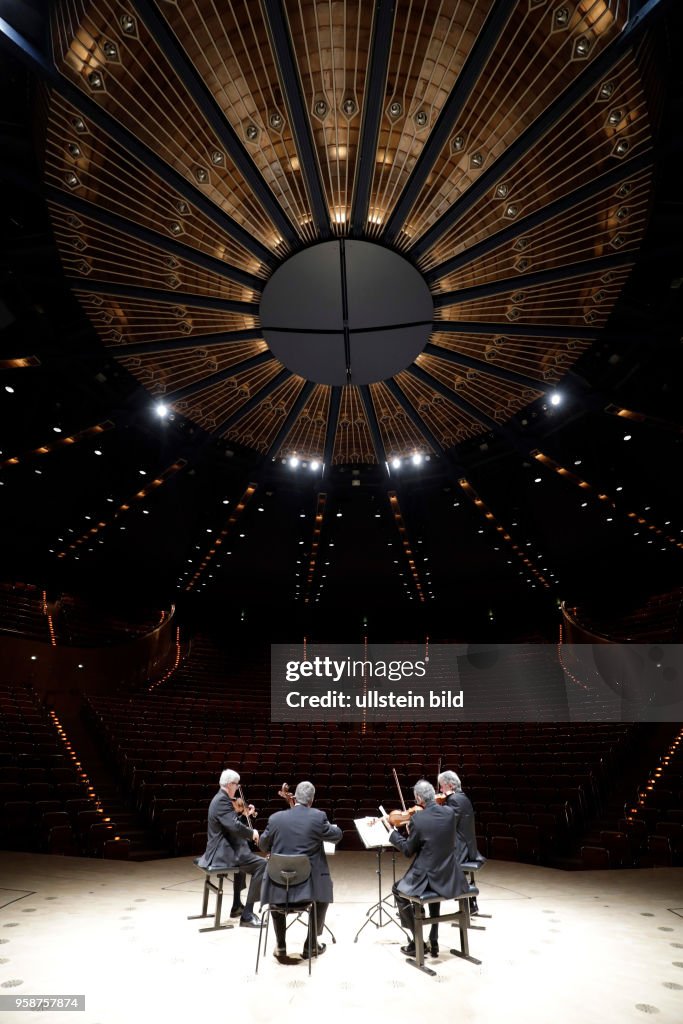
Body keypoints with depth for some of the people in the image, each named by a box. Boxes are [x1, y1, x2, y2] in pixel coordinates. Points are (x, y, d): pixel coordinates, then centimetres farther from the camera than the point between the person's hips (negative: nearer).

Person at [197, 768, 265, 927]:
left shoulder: (220, 798, 12)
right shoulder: (223, 801, -21)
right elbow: (235, 826, -32)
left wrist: (245, 814, 12)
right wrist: (252, 833, -17)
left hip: (219, 850, 11)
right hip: (222, 852, -11)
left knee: (246, 859, 36)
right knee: (261, 864, -17)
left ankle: (237, 906, 40)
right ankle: (247, 915, -14)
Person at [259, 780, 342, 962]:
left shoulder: (276, 818, -5)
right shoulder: (318, 817, -12)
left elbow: (263, 845, 10)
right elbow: (337, 836, 4)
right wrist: (330, 825, 25)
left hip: (279, 884, 2)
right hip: (309, 883, -1)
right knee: (323, 894, 31)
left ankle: (281, 947, 33)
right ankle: (311, 945, 32)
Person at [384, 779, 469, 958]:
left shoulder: (417, 819, -18)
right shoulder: (450, 812, -5)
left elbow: (408, 851, -6)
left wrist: (391, 830, 4)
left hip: (426, 877, -5)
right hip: (450, 878, 5)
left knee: (398, 890, 23)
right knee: (436, 885, 38)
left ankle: (418, 940, 20)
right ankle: (433, 942, 37)